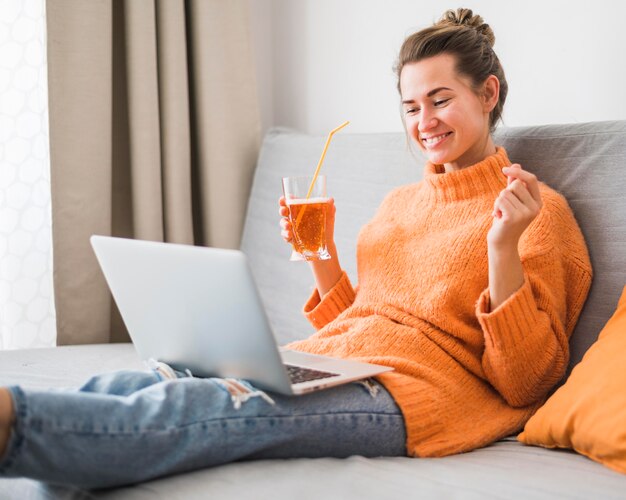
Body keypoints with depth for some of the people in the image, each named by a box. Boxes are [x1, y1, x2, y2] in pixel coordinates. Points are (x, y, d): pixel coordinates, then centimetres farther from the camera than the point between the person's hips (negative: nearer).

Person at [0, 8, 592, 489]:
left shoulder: (539, 210, 5)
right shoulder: (399, 202, 25)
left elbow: (524, 382, -4)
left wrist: (503, 247, -16)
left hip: (410, 389, -7)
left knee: (196, 409, -35)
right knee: (118, 386, -21)